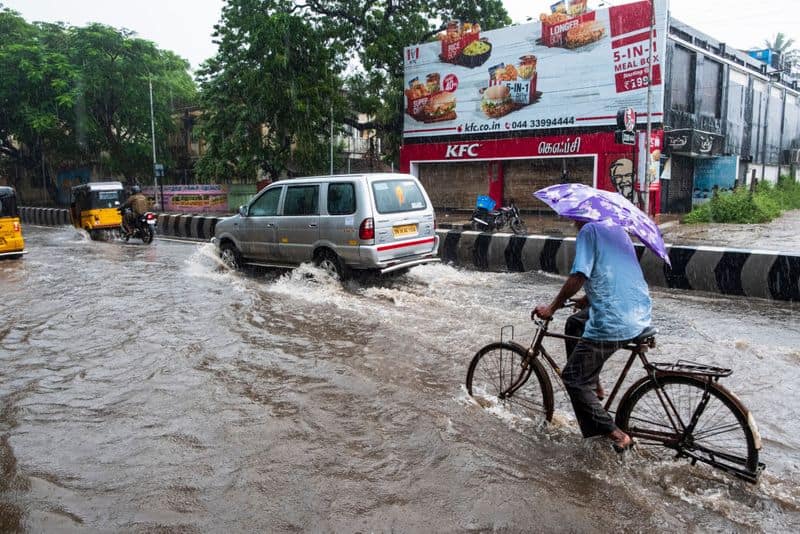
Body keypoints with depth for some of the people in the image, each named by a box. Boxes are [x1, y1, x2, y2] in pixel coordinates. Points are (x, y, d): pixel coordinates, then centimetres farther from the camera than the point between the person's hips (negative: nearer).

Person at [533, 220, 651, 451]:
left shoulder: (589, 230, -9)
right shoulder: (616, 228, 16)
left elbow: (577, 277, -17)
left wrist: (551, 308, -7)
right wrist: (589, 299, 31)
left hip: (612, 323, -9)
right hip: (640, 316, 9)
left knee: (573, 379, 4)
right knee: (574, 324, 30)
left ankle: (616, 435, 2)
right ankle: (593, 385, 32)